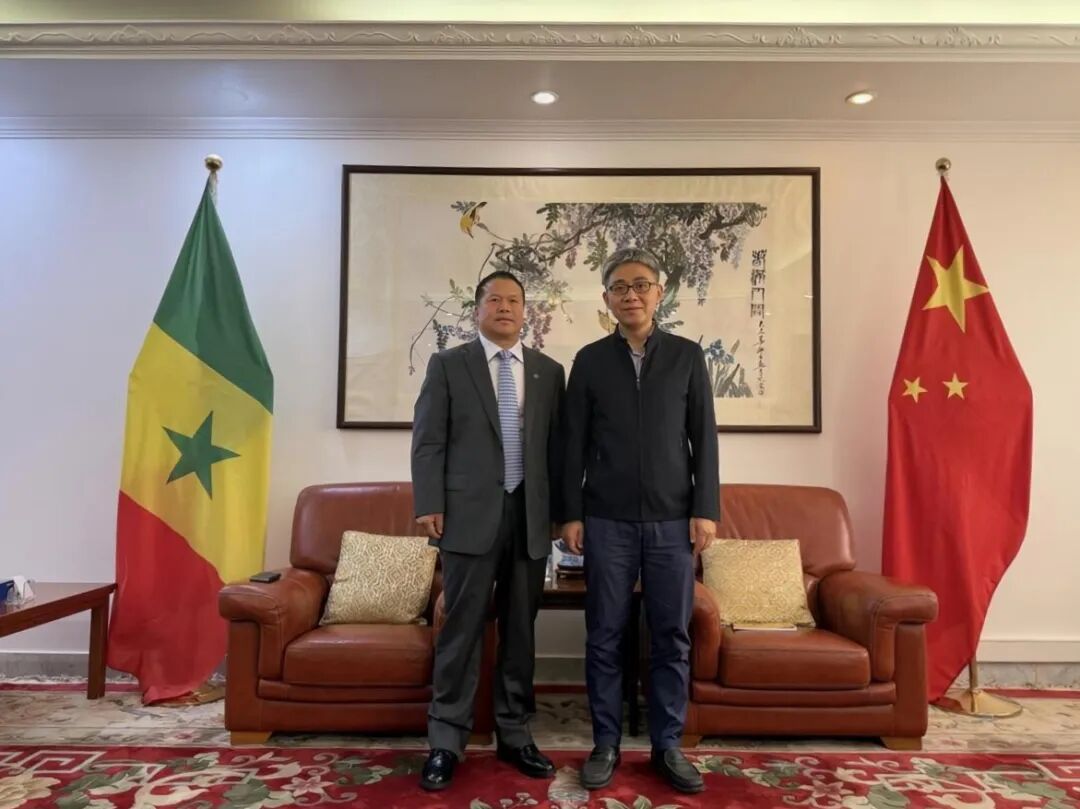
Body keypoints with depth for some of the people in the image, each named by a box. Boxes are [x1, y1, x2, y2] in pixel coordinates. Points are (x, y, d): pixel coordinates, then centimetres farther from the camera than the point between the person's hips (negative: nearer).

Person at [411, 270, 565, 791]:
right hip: (470, 514, -2)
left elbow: (557, 445, 10)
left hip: (530, 514, 3)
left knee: (520, 629, 11)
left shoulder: (549, 372, 11)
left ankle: (514, 735, 25)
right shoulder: (447, 365, 4)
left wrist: (561, 510, 6)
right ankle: (446, 742, 16)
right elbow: (427, 440, 0)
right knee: (462, 628, 2)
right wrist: (429, 505, -8)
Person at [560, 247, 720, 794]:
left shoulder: (687, 356, 5)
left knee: (672, 638, 7)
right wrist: (571, 514, -1)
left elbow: (704, 438, 4)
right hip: (607, 521, 0)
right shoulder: (589, 360, 5)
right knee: (604, 638, 7)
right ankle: (605, 744, 21)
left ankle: (667, 746, 23)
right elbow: (574, 444, 4)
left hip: (672, 520, 1)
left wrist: (706, 510, -3)